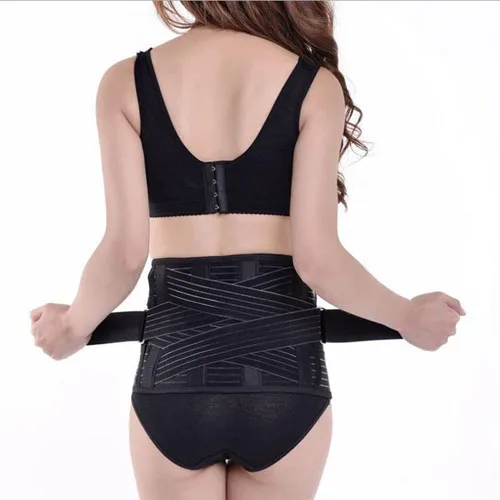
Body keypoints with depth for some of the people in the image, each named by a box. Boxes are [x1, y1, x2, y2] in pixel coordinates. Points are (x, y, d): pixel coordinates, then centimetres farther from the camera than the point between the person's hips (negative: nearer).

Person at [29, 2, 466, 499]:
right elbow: (317, 259, -10)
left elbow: (124, 252, -7)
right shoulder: (313, 85, -3)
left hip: (175, 366, 0)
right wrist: (408, 316, 7)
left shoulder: (126, 82, -1)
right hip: (282, 367, 0)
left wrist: (75, 324, 13)